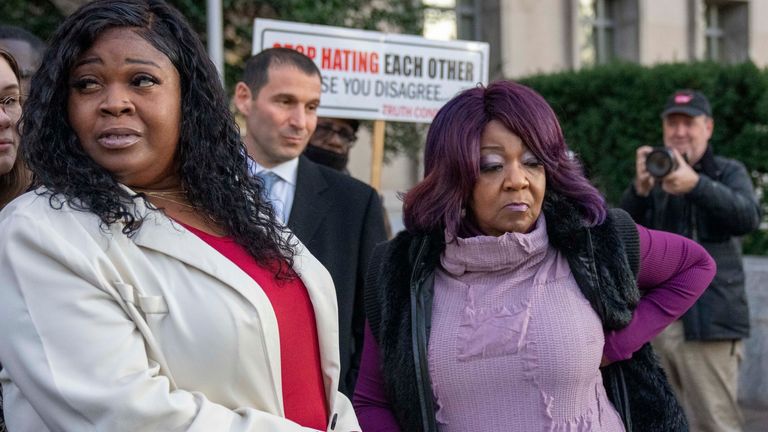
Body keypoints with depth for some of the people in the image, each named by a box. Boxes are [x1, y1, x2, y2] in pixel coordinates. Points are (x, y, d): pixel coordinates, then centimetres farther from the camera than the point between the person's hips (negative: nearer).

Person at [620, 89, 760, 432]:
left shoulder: (728, 172, 7)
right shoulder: (656, 174, 16)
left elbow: (748, 217, -13)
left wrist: (695, 184, -29)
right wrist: (640, 189, -17)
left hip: (707, 321, -4)